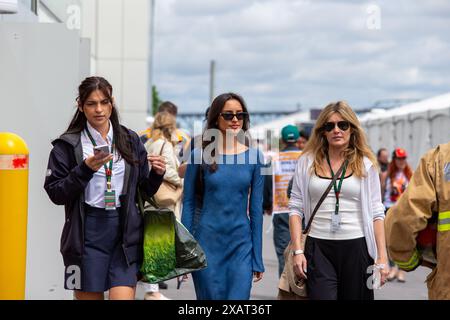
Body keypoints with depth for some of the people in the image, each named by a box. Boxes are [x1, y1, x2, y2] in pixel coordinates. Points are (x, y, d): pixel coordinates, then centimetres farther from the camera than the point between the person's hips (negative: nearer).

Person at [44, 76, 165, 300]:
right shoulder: (68, 145, 1)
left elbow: (145, 190, 16)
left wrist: (156, 174, -4)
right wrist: (85, 170, -15)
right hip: (87, 232, -1)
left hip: (125, 232, 2)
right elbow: (55, 194, -4)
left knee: (123, 296, -11)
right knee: (90, 296, 6)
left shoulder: (130, 141, 10)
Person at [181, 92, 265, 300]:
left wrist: (257, 258, 3)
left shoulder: (253, 157, 4)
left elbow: (256, 208, 5)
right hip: (206, 242, -1)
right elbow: (188, 204, 2)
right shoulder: (200, 156, -1)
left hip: (241, 244, 1)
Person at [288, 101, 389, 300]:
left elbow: (376, 213, 5)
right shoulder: (307, 162, 7)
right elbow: (296, 208, 5)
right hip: (318, 248, 0)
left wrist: (382, 257, -2)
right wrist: (297, 251, -4)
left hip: (356, 247, 1)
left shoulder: (365, 164, 6)